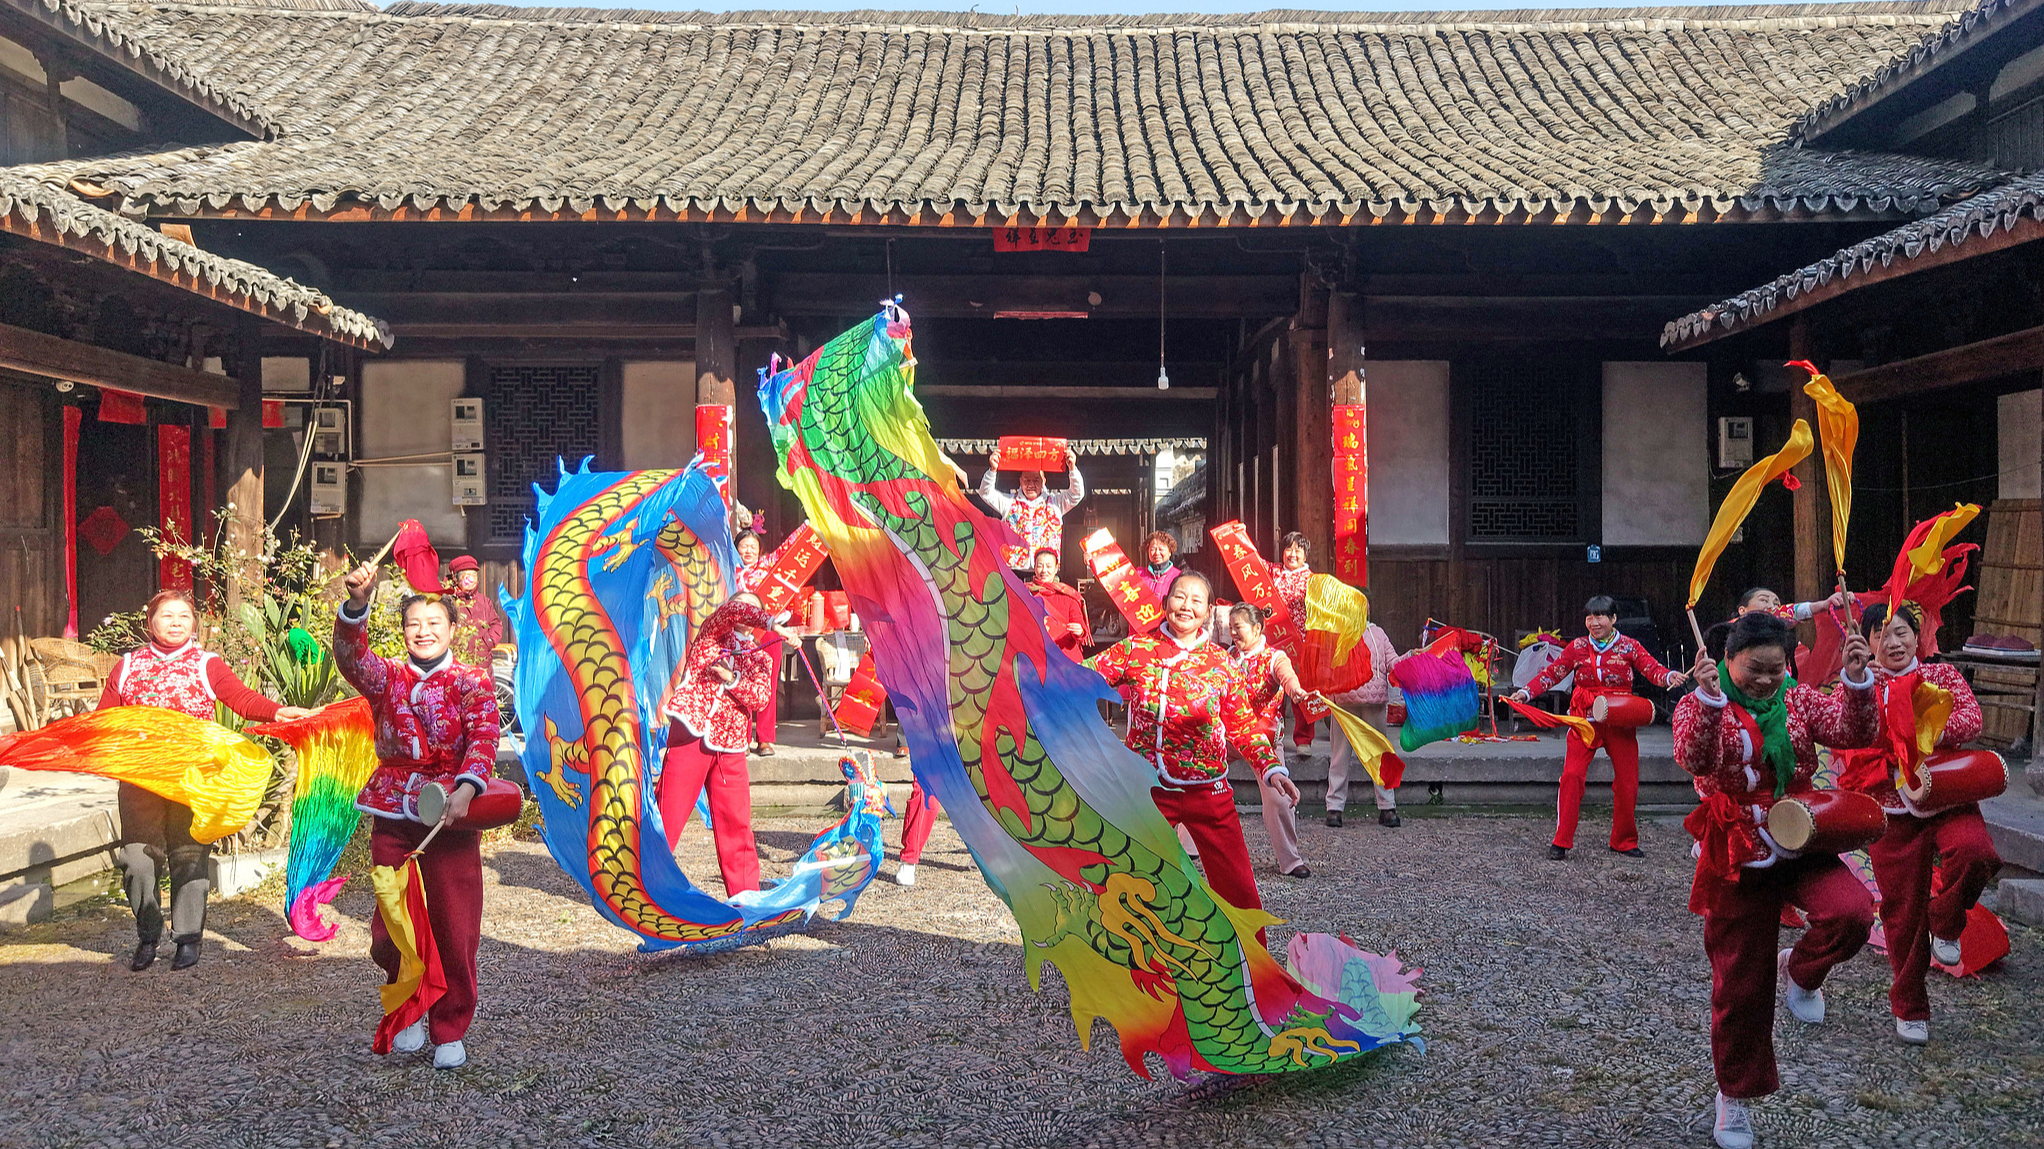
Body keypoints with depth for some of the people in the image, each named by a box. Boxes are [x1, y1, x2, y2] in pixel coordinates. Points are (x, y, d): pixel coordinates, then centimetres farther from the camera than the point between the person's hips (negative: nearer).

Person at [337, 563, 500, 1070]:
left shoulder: (472, 682, 2)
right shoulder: (387, 676, 8)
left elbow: (484, 738, -12)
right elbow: (350, 656, -13)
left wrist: (465, 788, -31)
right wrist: (357, 602, -32)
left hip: (450, 817, -2)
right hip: (392, 815, 2)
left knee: (454, 929, 1)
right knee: (388, 930, 6)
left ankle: (450, 1030, 17)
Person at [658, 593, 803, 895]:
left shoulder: (761, 659, 18)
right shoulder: (711, 635, 11)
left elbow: (760, 697, 0)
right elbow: (733, 610, -10)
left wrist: (732, 678, -14)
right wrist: (774, 623, -20)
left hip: (730, 746, 3)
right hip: (690, 734, -3)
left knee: (737, 824, 1)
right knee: (668, 818, -4)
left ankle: (745, 893, 8)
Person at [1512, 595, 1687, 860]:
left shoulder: (1629, 647, 1)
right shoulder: (1577, 648, 4)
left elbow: (1652, 668, -9)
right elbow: (1552, 673, 3)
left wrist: (1669, 676, -31)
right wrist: (1526, 692, -9)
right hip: (1584, 719, 0)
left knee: (1627, 781, 4)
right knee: (1571, 775, -12)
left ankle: (1624, 841, 24)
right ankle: (1561, 841, -4)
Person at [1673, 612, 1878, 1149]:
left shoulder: (1799, 699, 3)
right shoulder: (1701, 705, -8)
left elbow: (1855, 732, -12)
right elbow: (1695, 760, -28)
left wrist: (1857, 681, -29)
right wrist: (1710, 701, -43)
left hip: (1802, 843, 3)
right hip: (1738, 858, -2)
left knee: (1852, 912, -30)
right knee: (1741, 983, 6)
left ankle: (1800, 971, 4)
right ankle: (1734, 1094, 27)